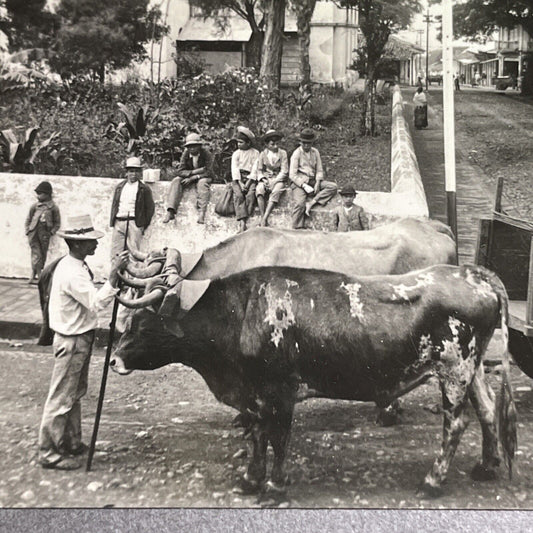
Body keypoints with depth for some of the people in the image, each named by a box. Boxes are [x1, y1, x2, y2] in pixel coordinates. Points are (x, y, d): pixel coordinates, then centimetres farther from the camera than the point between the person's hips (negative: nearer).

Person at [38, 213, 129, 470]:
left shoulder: (76, 266, 7)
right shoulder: (71, 273, -25)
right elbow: (97, 302, -32)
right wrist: (113, 273, -34)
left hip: (80, 338, 11)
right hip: (72, 341, -11)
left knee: (75, 393, 21)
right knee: (61, 398, 1)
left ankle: (71, 442, 35)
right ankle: (48, 453, 13)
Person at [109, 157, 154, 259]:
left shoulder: (144, 189, 4)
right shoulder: (120, 187, 18)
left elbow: (150, 208, 3)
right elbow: (114, 204, 20)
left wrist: (144, 226, -2)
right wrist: (112, 222, 10)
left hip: (134, 223, -4)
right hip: (118, 222, 4)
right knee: (115, 252, 2)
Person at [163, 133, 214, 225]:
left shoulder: (206, 153, -16)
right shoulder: (186, 154, -6)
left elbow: (208, 172, -21)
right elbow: (180, 171, -10)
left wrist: (192, 178, -27)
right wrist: (194, 171, -27)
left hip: (204, 177, -4)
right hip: (189, 177, 4)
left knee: (202, 183, -38)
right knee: (176, 181, -22)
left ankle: (201, 213, -48)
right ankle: (170, 212, -35)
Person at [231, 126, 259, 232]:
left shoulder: (255, 153, 7)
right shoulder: (236, 153, 12)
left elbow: (254, 170, -1)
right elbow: (235, 169, 1)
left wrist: (248, 183, -14)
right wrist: (240, 184, -13)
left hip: (250, 178, -1)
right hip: (238, 178, 1)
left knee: (251, 195, -29)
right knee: (238, 195, -27)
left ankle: (243, 222, -30)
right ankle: (242, 223, -36)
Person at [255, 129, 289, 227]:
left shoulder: (282, 153, 4)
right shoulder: (263, 154, 8)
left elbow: (284, 171, -1)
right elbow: (259, 170, 8)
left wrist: (274, 181, -14)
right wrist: (263, 179, -12)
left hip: (279, 179, -1)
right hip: (265, 179, 1)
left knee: (275, 192, -36)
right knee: (259, 189, -33)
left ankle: (264, 219, -40)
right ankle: (263, 219, -37)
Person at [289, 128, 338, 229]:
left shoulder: (315, 152, 10)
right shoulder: (296, 153, -5)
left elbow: (319, 170, 11)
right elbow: (292, 175, -9)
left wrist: (317, 183, -8)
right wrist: (304, 186, -20)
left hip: (313, 181, 5)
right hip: (299, 182, -5)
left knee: (333, 187, -16)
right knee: (300, 203, -30)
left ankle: (312, 203, -25)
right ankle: (297, 229, -21)